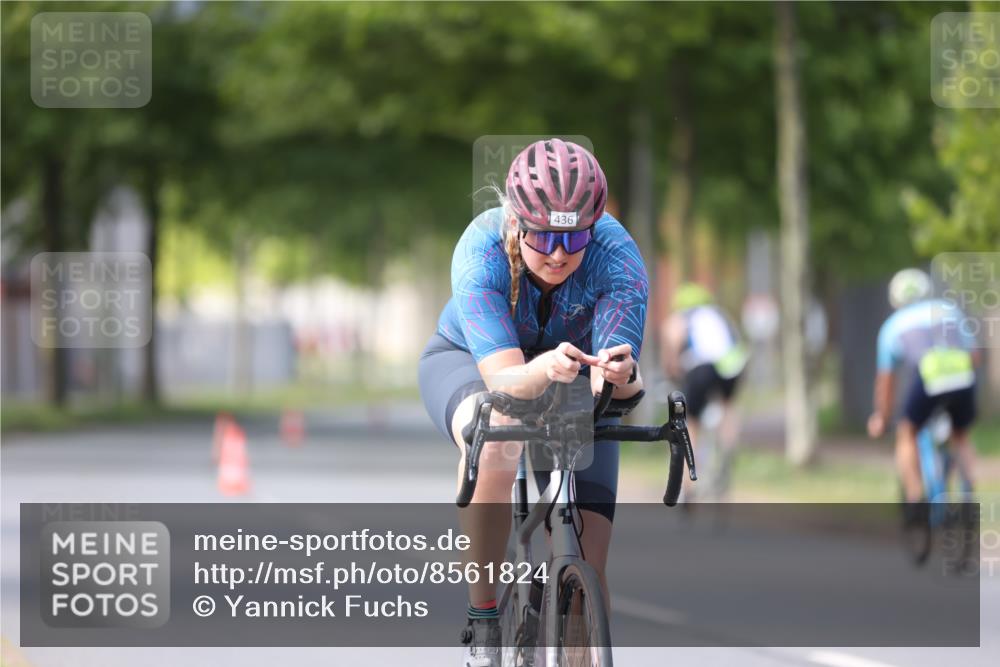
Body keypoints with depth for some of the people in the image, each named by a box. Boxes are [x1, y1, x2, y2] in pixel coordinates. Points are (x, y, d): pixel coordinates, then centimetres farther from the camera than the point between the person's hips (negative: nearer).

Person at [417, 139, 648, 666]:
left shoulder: (616, 257, -31)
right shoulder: (482, 251, -35)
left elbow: (625, 379, -39)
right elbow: (504, 379, -43)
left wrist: (622, 374, -62)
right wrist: (545, 370, -65)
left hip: (571, 386, 2)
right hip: (470, 361, -2)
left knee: (586, 573, -12)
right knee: (494, 435, -39)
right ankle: (482, 623, -28)